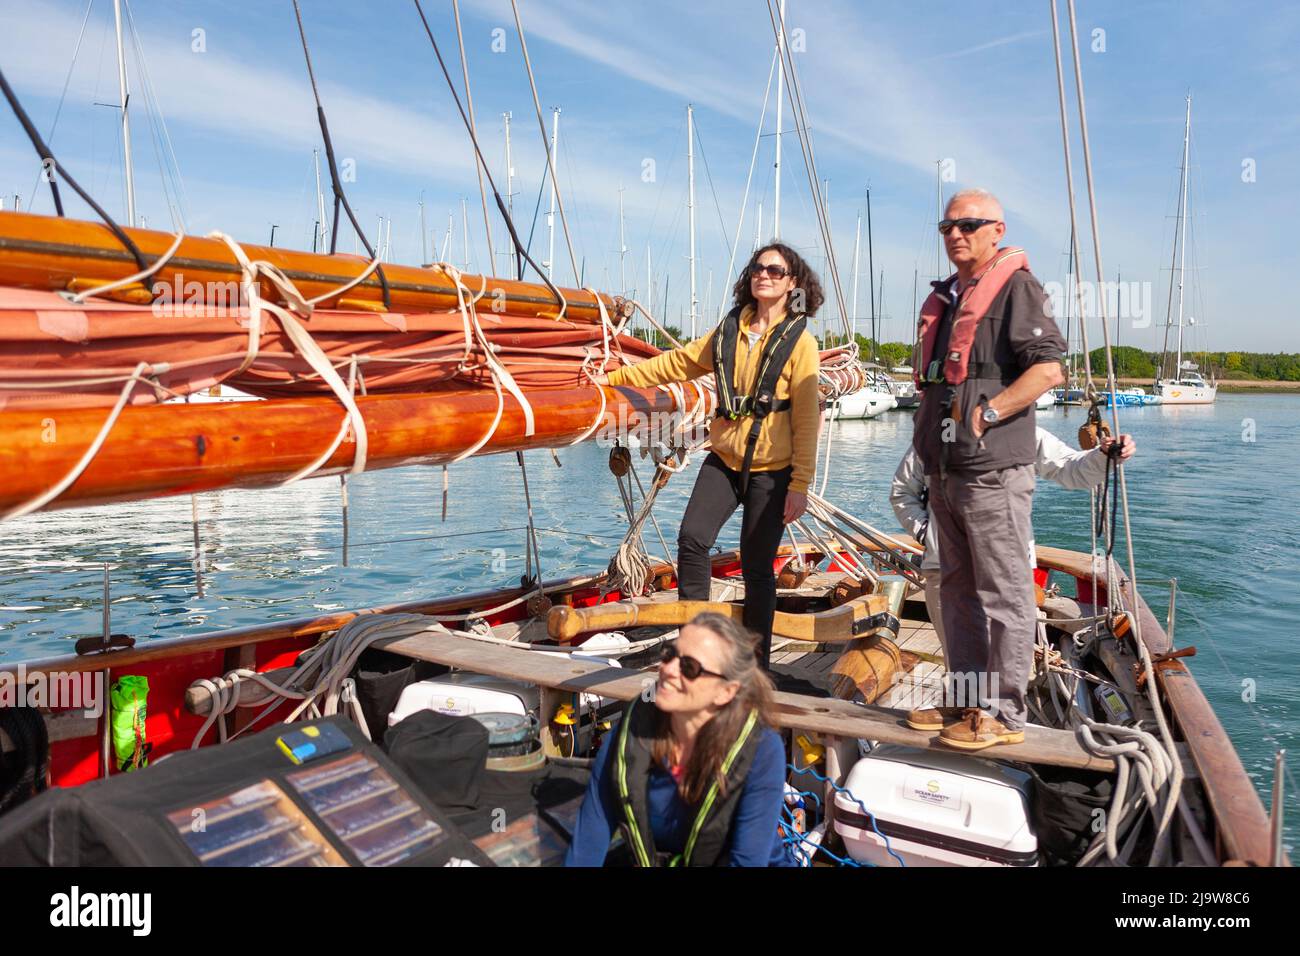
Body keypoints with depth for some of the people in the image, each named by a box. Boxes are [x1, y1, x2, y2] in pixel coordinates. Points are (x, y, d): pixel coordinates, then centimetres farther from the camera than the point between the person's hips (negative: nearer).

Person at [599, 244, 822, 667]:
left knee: (756, 567, 0)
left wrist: (800, 484, -12)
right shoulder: (729, 332, 10)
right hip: (724, 459, 5)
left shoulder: (800, 341, -4)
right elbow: (678, 362, 19)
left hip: (771, 471, -4)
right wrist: (615, 376, 22)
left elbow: (806, 419, -8)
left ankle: (756, 663, 15)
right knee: (692, 538, -12)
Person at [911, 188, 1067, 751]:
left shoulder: (1015, 287, -6)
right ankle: (968, 700, 25)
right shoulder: (943, 298, 19)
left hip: (992, 471, -9)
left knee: (1004, 595, -2)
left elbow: (1049, 370, -16)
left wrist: (985, 415, -18)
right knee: (958, 592, 14)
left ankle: (1005, 715, 6)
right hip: (945, 470, 9)